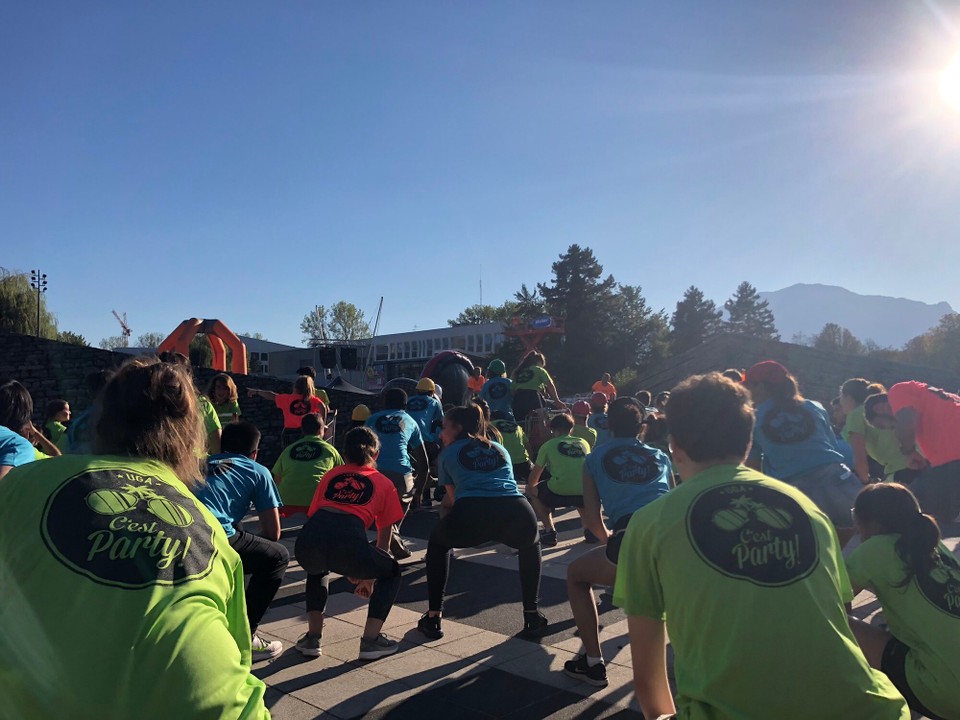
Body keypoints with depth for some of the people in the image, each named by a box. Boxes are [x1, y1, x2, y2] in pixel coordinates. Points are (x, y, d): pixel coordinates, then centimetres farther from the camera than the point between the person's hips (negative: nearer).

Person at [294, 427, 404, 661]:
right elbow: (384, 538, 27)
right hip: (349, 541, -3)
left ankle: (313, 638, 32)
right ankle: (371, 640, 20)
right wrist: (370, 577, 42)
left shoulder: (330, 476, 30)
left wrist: (346, 570, 45)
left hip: (307, 541, 4)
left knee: (317, 570, 40)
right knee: (392, 572, 27)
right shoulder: (384, 483, 24)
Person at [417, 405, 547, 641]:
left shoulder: (448, 453, 24)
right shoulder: (500, 449, 34)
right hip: (518, 513, 3)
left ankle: (433, 619, 29)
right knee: (531, 543, 40)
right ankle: (533, 615, 32)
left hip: (471, 513, -2)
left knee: (438, 542, 33)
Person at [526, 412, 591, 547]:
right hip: (584, 493, 4)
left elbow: (535, 474, 22)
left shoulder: (548, 445, 12)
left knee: (532, 491, 26)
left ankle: (549, 532, 13)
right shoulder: (583, 443, 20)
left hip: (559, 492, -4)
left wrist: (530, 486, 44)